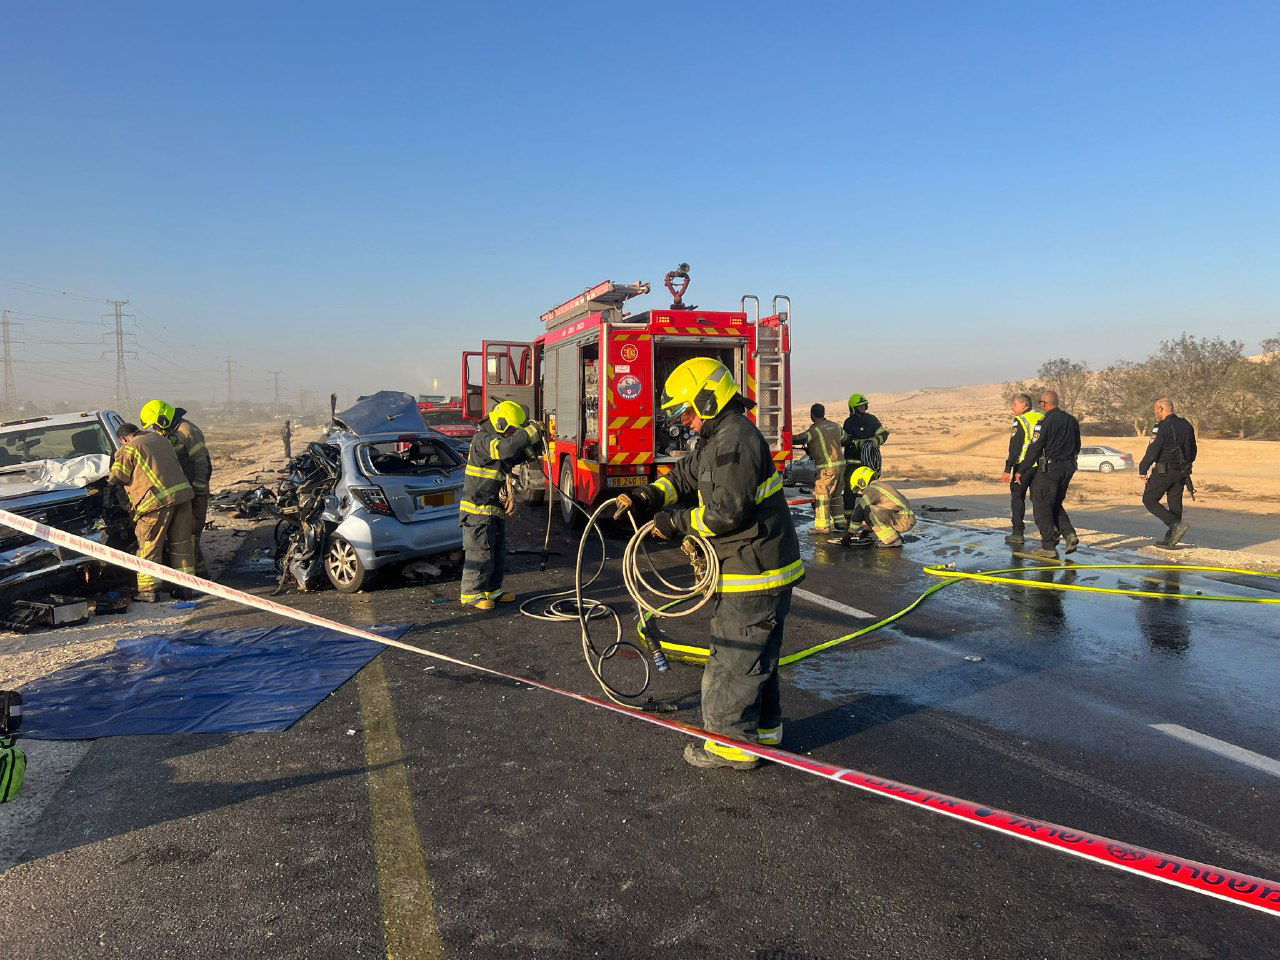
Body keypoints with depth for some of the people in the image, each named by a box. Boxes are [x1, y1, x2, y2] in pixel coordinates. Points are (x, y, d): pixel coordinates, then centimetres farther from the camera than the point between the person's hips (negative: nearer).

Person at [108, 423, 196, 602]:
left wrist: (109, 480, 26)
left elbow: (117, 477, 3)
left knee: (149, 546, 4)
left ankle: (148, 590, 6)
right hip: (182, 492, 6)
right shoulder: (160, 439, 21)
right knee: (180, 542, 13)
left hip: (157, 499, -6)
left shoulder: (129, 448, 1)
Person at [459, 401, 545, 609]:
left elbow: (517, 457, 19)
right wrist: (531, 432, -30)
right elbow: (505, 448, -32)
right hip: (478, 508, -10)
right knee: (480, 552, -7)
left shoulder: (497, 440, 18)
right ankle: (471, 594, 1)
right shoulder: (483, 439, -14)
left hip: (495, 510, 10)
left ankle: (491, 590, 23)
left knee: (498, 553, 14)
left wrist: (534, 443, 3)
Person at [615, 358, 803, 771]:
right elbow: (685, 476, 15)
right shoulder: (719, 438, 13)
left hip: (755, 573, -11)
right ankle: (764, 726, 36)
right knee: (756, 653, 22)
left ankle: (732, 743, 12)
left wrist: (676, 522, -15)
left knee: (733, 659, 0)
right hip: (758, 568, 11)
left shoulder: (735, 440, -22)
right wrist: (644, 498, -1)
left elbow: (727, 513, -26)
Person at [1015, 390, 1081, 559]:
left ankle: (1049, 547, 2)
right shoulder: (1072, 420, 9)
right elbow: (1077, 447, 17)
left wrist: (1021, 471, -8)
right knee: (1056, 505, 22)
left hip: (1049, 469, -7)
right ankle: (1069, 534, 4)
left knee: (1042, 507, 2)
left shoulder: (1045, 422, -14)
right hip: (1068, 469, 7)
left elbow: (1034, 449, -14)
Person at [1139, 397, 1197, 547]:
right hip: (1181, 473, 8)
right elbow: (1192, 452, 18)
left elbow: (1152, 451, -18)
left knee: (1149, 500, 2)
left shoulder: (1161, 427, -15)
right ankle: (1170, 539, 13)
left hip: (1163, 472, -8)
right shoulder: (1186, 426, 10)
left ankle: (1177, 524, -12)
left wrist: (1143, 470, -8)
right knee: (1175, 504, 9)